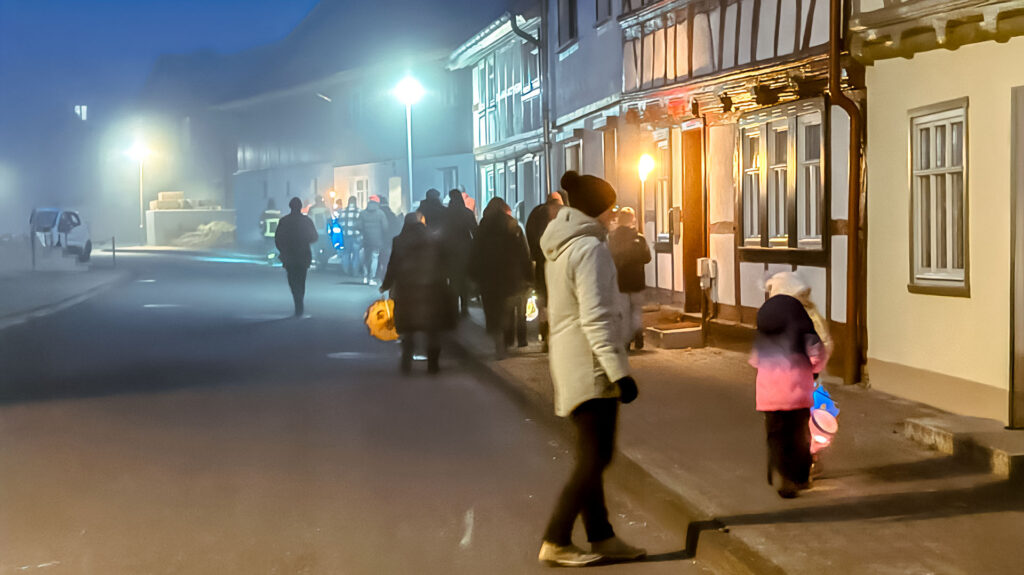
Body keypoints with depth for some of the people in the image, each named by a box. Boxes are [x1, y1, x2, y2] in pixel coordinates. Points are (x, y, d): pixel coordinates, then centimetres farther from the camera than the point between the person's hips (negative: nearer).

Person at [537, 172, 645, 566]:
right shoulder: (589, 248, -16)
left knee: (591, 457, 13)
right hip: (592, 369, -10)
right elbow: (595, 317, -23)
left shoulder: (561, 247, 14)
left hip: (571, 366, 10)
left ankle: (601, 537, 20)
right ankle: (555, 542, -2)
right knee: (595, 457, -5)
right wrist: (619, 370, -24)